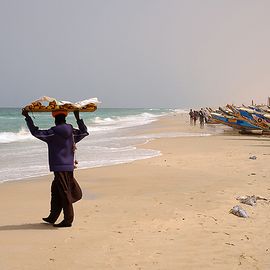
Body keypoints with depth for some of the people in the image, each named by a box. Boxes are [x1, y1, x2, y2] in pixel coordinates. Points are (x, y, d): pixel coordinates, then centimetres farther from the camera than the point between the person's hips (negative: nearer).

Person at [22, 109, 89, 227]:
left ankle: (68, 219, -1)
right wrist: (78, 118, 29)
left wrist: (27, 117, 5)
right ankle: (52, 217, 23)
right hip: (69, 166, 6)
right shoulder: (72, 132, 4)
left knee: (64, 193, -4)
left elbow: (35, 132, -3)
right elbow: (85, 132, 23)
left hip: (59, 167, -6)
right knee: (56, 191, 16)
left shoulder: (52, 133, -10)